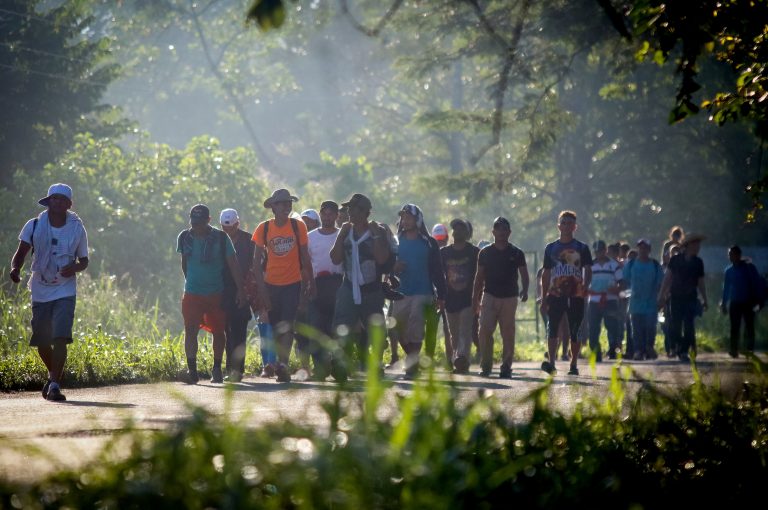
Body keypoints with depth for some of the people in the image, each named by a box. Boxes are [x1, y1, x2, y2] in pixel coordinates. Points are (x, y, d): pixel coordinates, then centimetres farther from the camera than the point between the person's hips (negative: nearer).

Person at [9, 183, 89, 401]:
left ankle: (55, 385, -17)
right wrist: (15, 269, -24)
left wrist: (75, 267, -13)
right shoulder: (34, 226, -1)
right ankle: (54, 374, 36)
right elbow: (21, 252, -2)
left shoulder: (77, 229, 0)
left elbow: (84, 260, 10)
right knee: (41, 342, 8)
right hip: (40, 291, 2)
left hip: (65, 291, -2)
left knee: (60, 338, -18)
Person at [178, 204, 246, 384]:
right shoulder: (185, 238, -1)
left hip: (216, 294, -1)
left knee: (218, 331, 7)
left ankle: (217, 369, 22)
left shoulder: (221, 238, -8)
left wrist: (241, 290, -9)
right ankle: (191, 370, -8)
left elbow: (233, 265, -5)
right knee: (190, 331, -9)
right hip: (192, 294, 1)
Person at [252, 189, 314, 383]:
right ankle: (282, 363, 20)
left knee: (287, 324, -14)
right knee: (276, 327, 8)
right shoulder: (264, 228, -2)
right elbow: (256, 261, 0)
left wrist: (310, 282, 9)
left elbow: (305, 256, 7)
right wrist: (261, 289, -5)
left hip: (293, 283, -1)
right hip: (271, 284, 1)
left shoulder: (298, 226, -1)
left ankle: (282, 363, -23)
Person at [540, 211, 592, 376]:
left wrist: (586, 286, -20)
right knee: (552, 328, -14)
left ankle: (574, 365, 13)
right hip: (555, 295, 1)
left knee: (575, 332, 3)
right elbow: (546, 275, 14)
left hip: (576, 296, -1)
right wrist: (544, 299, 9)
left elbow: (588, 270, 2)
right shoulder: (551, 248, 12)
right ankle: (551, 363, -21)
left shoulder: (582, 248, 7)